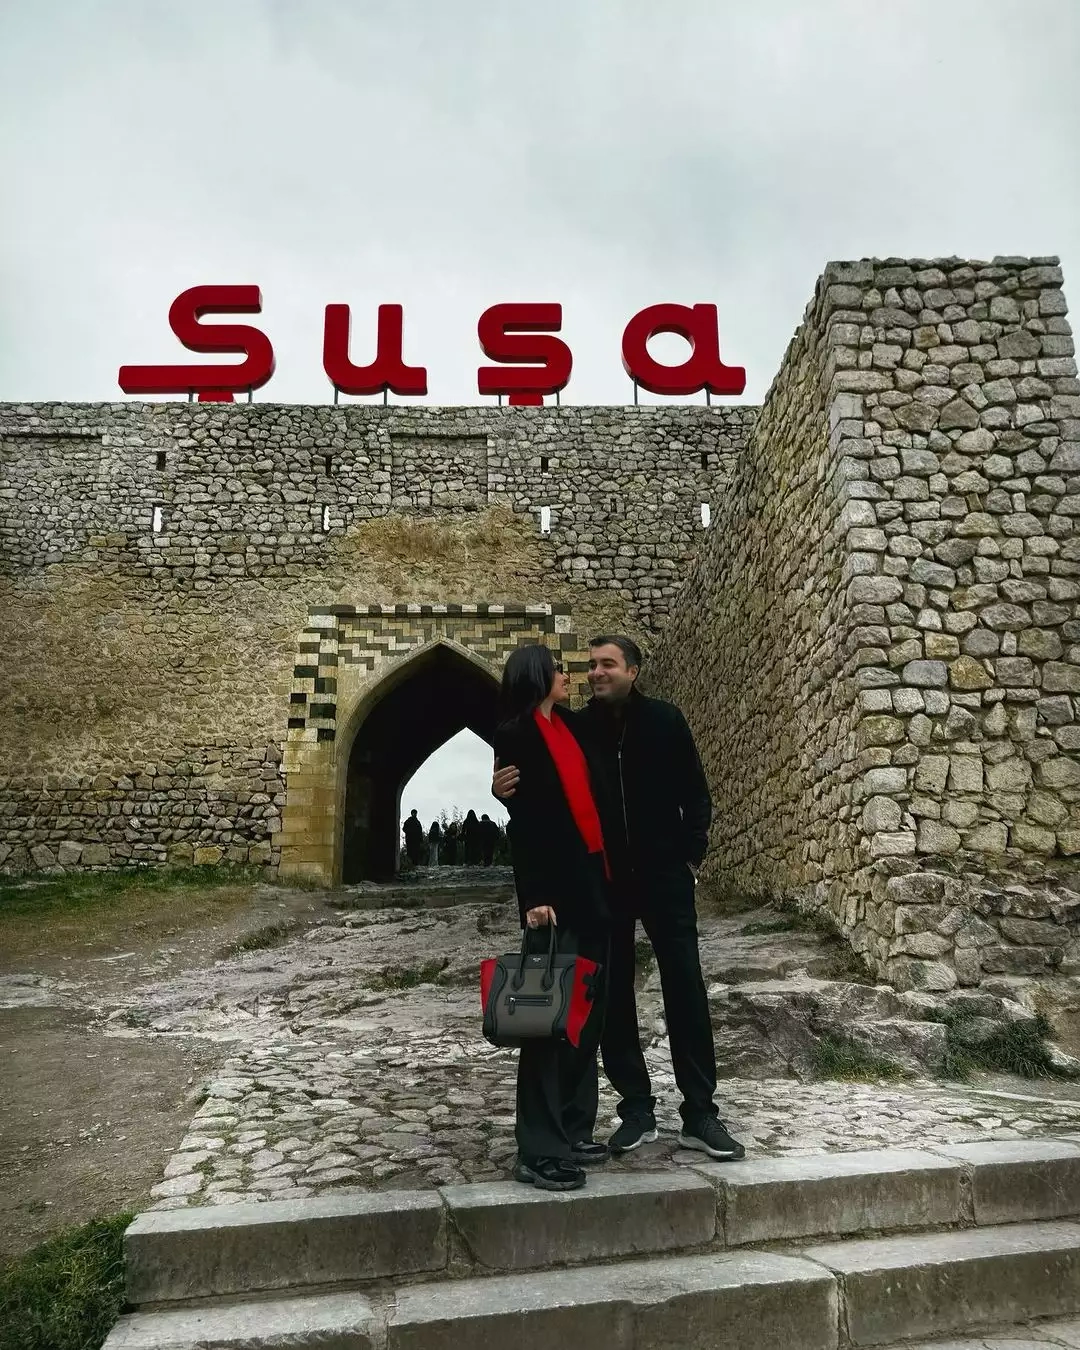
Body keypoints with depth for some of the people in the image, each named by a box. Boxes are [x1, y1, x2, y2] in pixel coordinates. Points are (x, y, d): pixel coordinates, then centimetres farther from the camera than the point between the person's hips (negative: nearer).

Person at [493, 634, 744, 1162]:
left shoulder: (664, 720, -2)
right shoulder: (577, 728, 0)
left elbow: (695, 795, 3)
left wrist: (690, 857, -2)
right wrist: (508, 792, -20)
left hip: (664, 876, -1)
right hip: (601, 882, 2)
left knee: (686, 991, 1)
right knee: (613, 996, 6)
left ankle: (700, 1114, 11)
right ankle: (636, 1109, 19)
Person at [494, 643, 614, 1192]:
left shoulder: (572, 724, 14)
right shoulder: (515, 736, -6)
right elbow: (521, 820, -12)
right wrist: (535, 895, -17)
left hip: (592, 879, 8)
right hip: (554, 885, -8)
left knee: (588, 1008, 11)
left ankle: (573, 1130, 22)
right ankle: (539, 1150, 2)